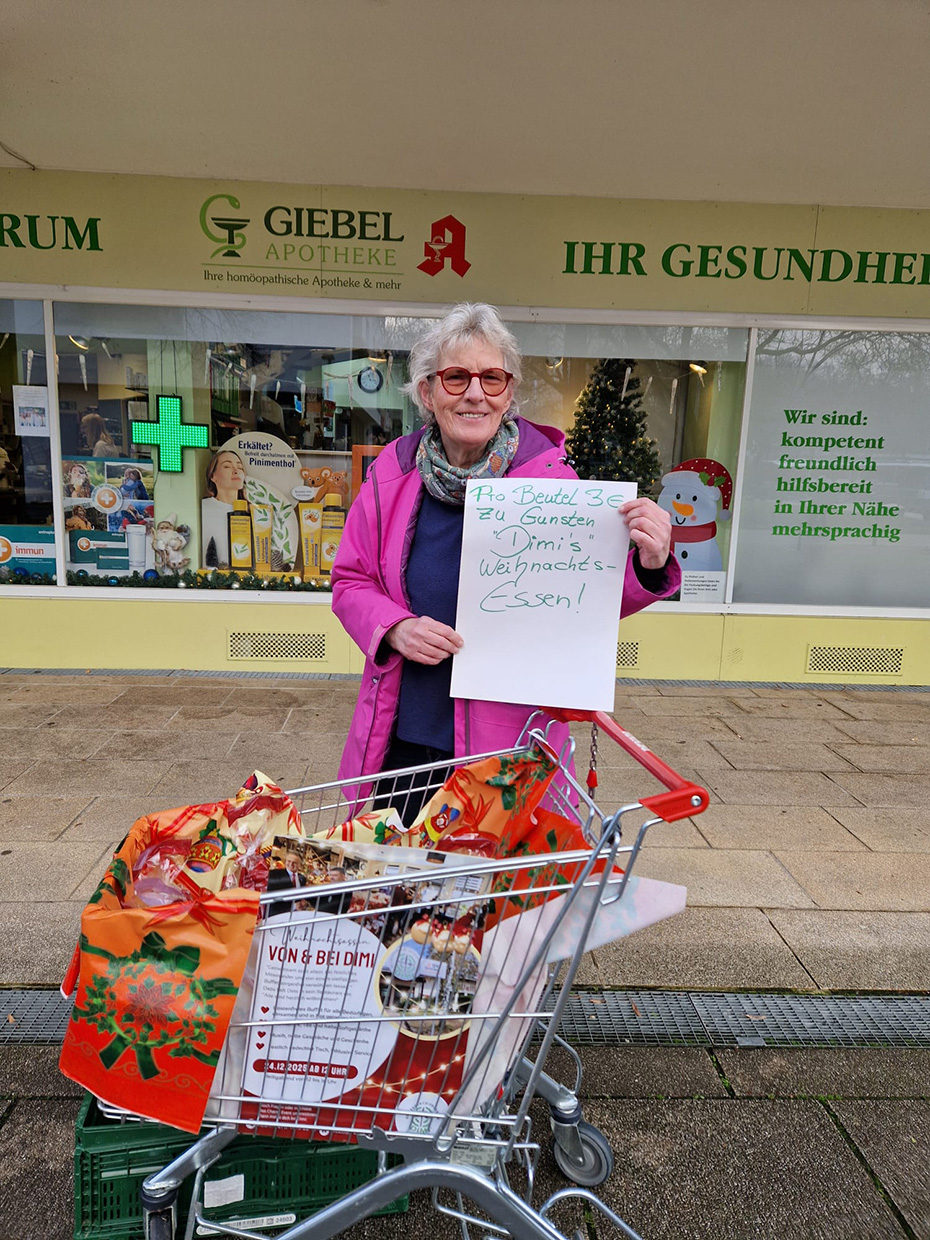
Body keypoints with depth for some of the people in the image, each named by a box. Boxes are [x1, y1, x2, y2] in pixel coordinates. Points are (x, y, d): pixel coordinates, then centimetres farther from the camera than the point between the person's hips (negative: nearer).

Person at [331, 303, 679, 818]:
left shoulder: (546, 475, -9)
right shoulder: (393, 473, -1)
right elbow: (351, 581, 8)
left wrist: (646, 567, -23)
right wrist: (395, 629, -11)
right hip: (401, 737, 3)